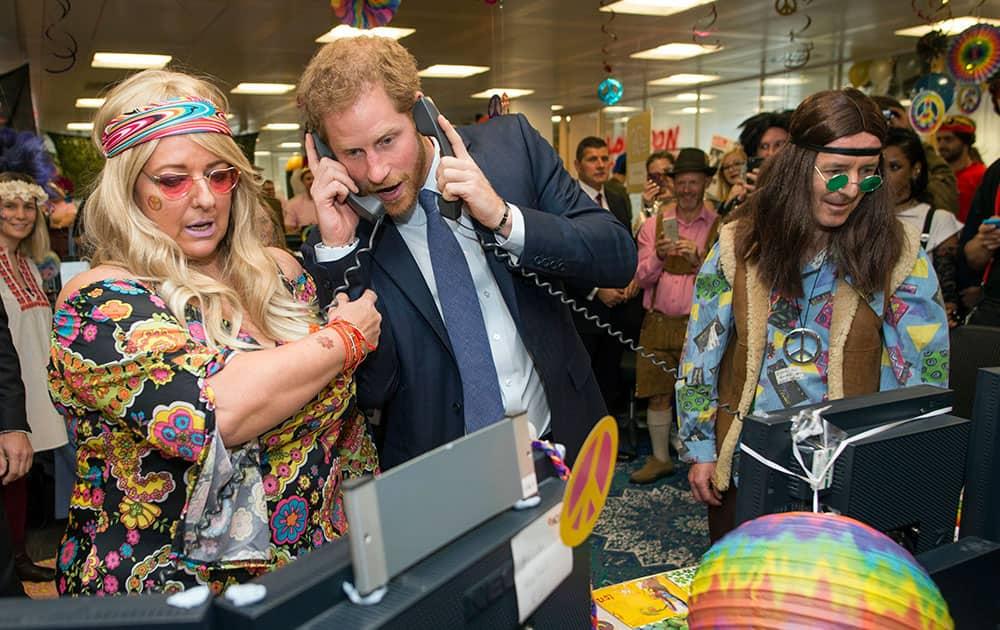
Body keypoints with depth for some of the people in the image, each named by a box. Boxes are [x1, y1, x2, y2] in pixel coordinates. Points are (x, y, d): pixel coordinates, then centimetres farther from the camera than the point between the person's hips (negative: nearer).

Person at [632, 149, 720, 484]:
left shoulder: (720, 226, 1)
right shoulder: (654, 224, 8)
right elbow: (641, 278, 3)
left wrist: (698, 260, -21)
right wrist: (658, 256, -16)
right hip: (658, 323, 2)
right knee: (658, 393, 8)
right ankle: (660, 458, 24)